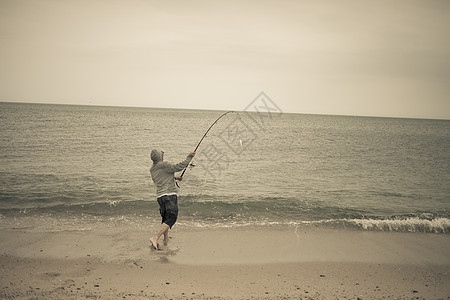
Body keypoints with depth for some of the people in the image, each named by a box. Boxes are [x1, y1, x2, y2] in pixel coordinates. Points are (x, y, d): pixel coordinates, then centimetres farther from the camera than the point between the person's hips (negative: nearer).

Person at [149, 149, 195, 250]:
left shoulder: (152, 170, 15)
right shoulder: (164, 165, -10)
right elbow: (178, 167, -12)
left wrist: (174, 178, 33)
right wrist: (189, 157, -2)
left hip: (160, 196, 8)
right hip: (169, 194, -8)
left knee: (165, 217, 20)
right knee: (171, 218, -11)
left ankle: (166, 239, 25)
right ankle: (155, 238, -22)